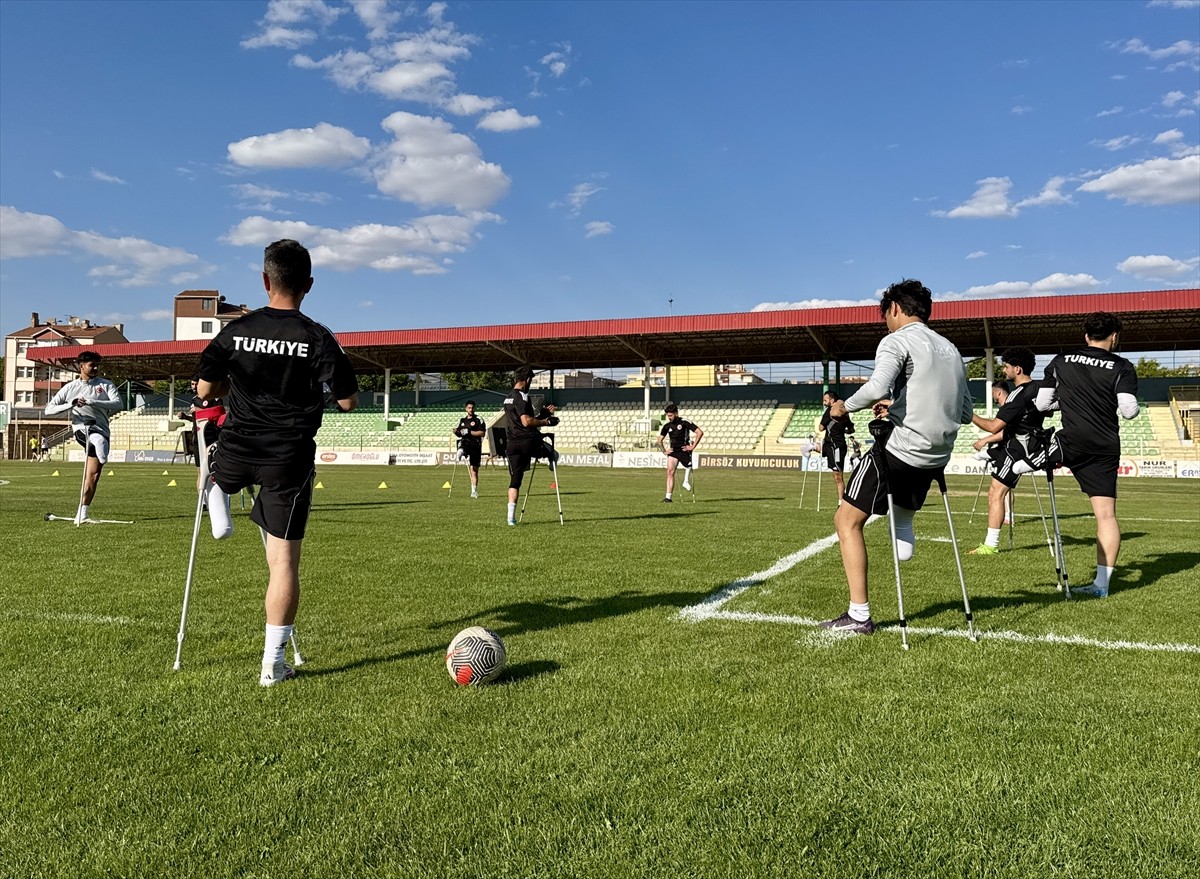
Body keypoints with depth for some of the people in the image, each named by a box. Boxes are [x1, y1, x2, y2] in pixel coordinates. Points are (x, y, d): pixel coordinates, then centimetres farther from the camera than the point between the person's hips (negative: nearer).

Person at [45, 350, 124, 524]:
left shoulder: (106, 385, 10)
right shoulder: (70, 388, 11)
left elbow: (119, 404, -8)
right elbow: (49, 409, 7)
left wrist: (92, 402, -19)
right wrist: (70, 404, -11)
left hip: (102, 430, 1)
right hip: (81, 429, -1)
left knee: (93, 476, 2)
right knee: (99, 438, -41)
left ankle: (82, 514, 12)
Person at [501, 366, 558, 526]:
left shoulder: (508, 398, 20)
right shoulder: (522, 396, -9)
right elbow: (526, 422, -18)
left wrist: (541, 414, 26)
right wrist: (546, 422, -7)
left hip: (512, 445, 8)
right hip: (529, 442, -8)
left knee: (514, 481, 4)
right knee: (554, 455, 21)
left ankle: (511, 515, -3)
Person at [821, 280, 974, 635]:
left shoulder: (897, 340, -7)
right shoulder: (951, 349, 16)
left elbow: (877, 388, -26)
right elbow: (965, 413, 18)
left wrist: (845, 406, -6)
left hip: (899, 450, -8)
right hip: (936, 456, 8)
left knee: (847, 520, 2)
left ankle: (859, 615, -1)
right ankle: (903, 536, 18)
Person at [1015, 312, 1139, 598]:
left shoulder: (1061, 362, 7)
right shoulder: (1123, 367, 4)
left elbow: (1041, 404, 9)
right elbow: (1129, 411, -6)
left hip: (1073, 441, -2)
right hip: (1107, 448, 2)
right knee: (1106, 513, 3)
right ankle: (1102, 584, 4)